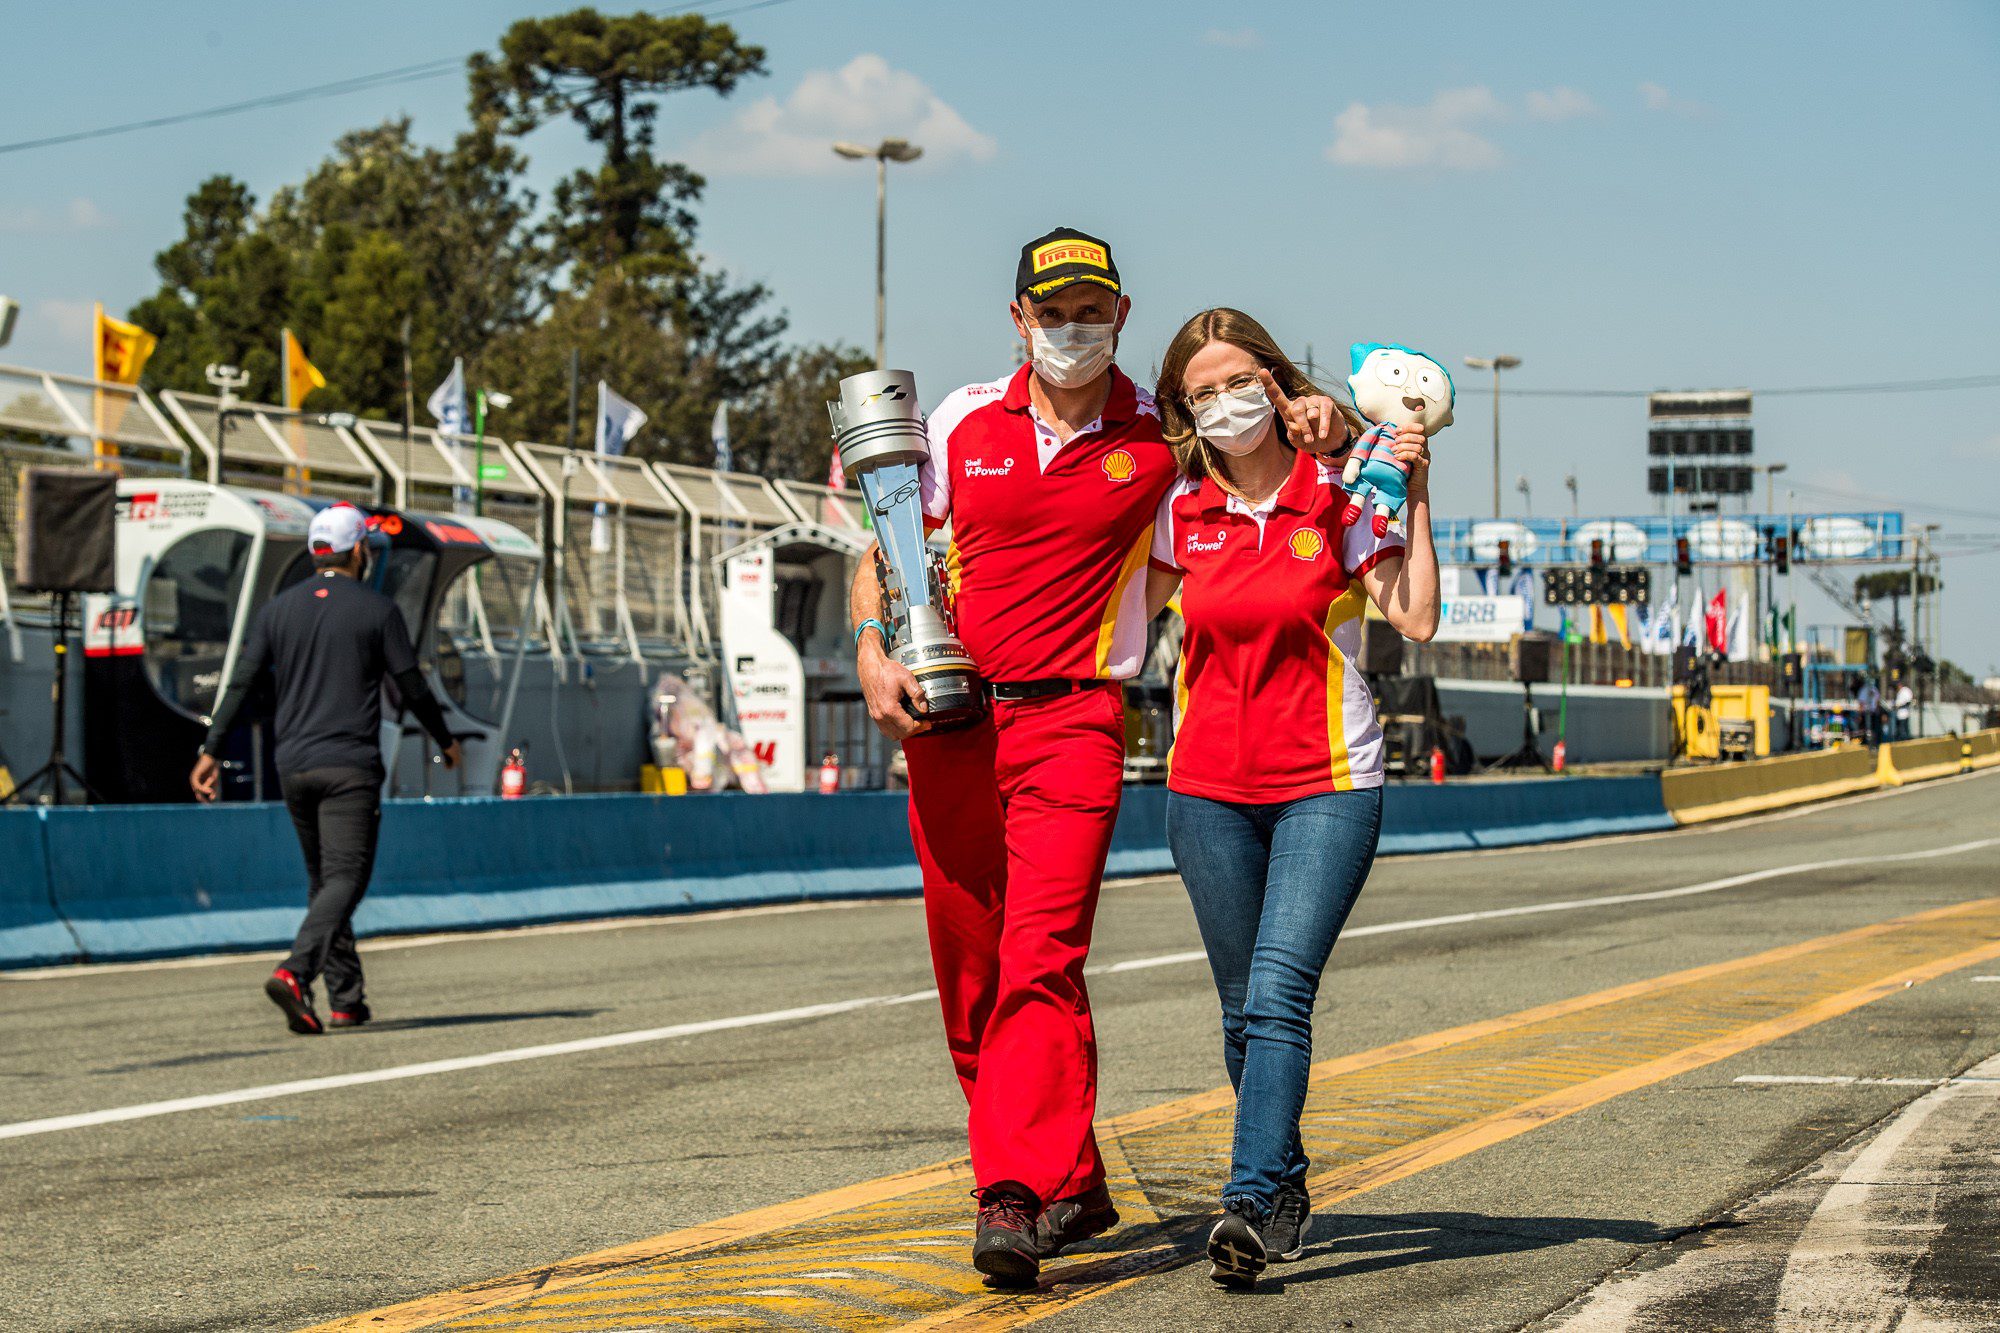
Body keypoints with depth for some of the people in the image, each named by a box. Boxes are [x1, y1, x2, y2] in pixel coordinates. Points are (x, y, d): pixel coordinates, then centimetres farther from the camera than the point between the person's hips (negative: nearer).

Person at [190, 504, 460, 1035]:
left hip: (293, 767, 5)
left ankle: (345, 999, 15)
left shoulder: (278, 609, 8)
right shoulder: (378, 610, -2)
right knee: (345, 877, -9)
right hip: (351, 767, -5)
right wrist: (446, 741, 14)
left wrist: (211, 751, 4)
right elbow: (412, 688, 0)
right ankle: (295, 973, -30)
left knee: (323, 879, 15)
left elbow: (241, 683, 3)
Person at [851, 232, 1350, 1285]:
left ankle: (1017, 1196, -24)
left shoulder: (1164, 436, 2)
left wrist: (1321, 421, -11)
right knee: (970, 981, 7)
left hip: (1072, 723, -3)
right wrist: (872, 650, -3)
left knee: (1040, 960, -19)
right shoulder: (964, 423, 8)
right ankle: (1072, 1182, 21)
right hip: (947, 725, 4)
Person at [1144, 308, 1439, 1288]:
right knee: (1246, 1012, 10)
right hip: (1210, 790, 4)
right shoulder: (1181, 512, 5)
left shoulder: (1341, 496, -4)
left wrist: (1417, 500, -17)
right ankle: (1285, 1192, 27)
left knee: (1278, 993, -18)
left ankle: (1247, 1206, -24)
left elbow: (1417, 620, -13)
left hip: (1327, 784, -4)